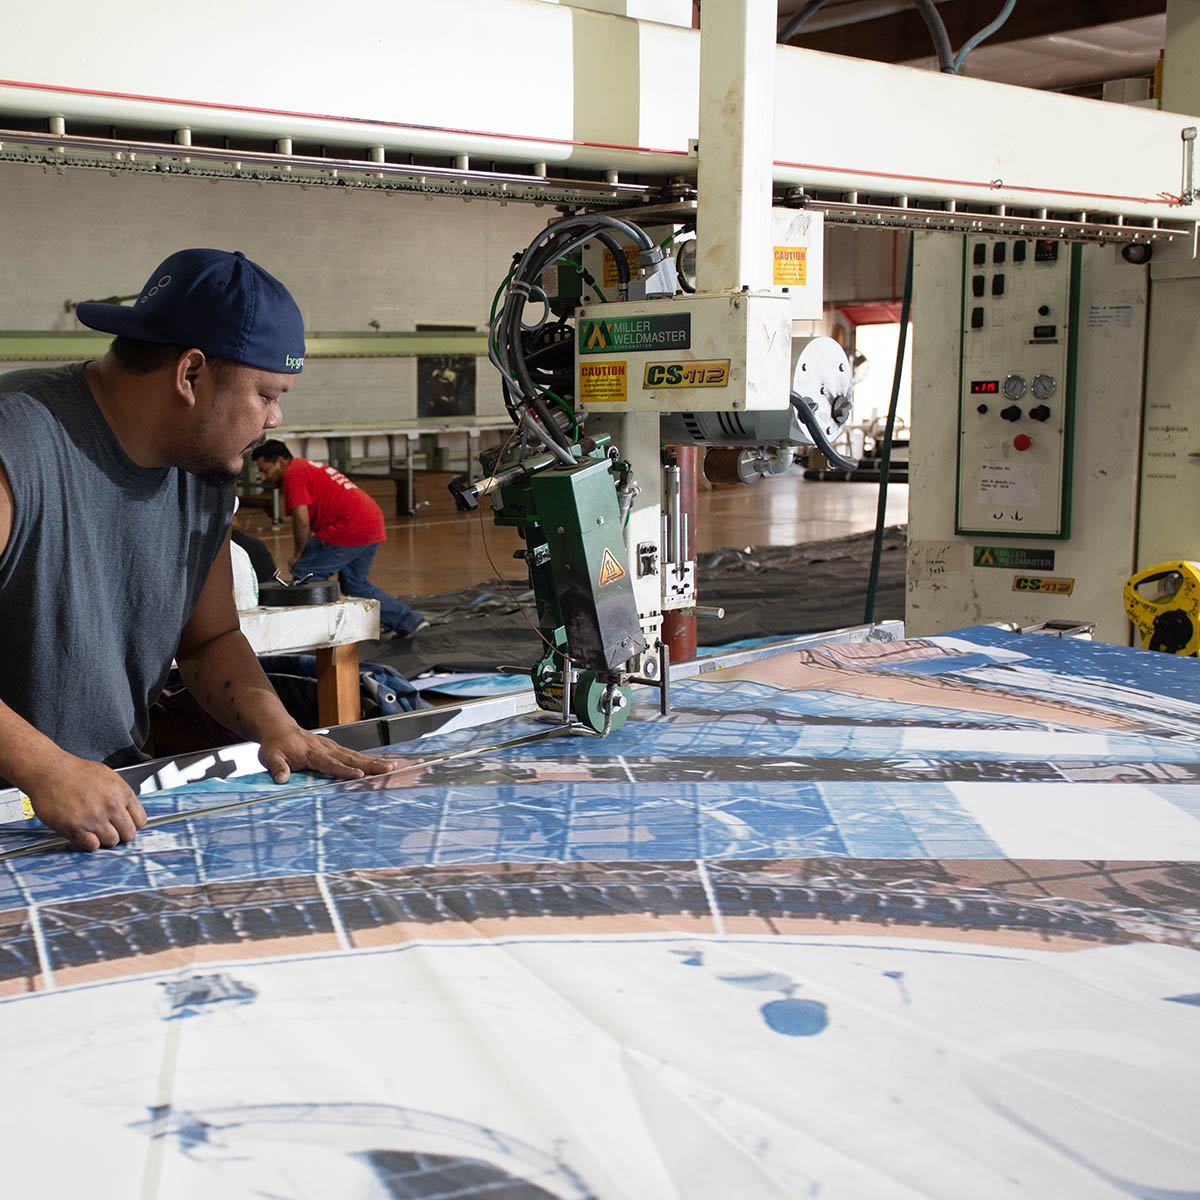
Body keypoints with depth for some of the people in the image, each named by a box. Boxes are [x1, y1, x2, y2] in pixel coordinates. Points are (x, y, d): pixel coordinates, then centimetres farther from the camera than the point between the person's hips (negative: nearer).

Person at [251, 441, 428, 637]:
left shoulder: (293, 475, -7)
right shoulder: (308, 467, 25)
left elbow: (302, 520, -17)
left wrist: (297, 555, -4)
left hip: (350, 530, -10)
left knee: (304, 572, -3)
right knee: (356, 584, 22)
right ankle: (409, 621, 22)